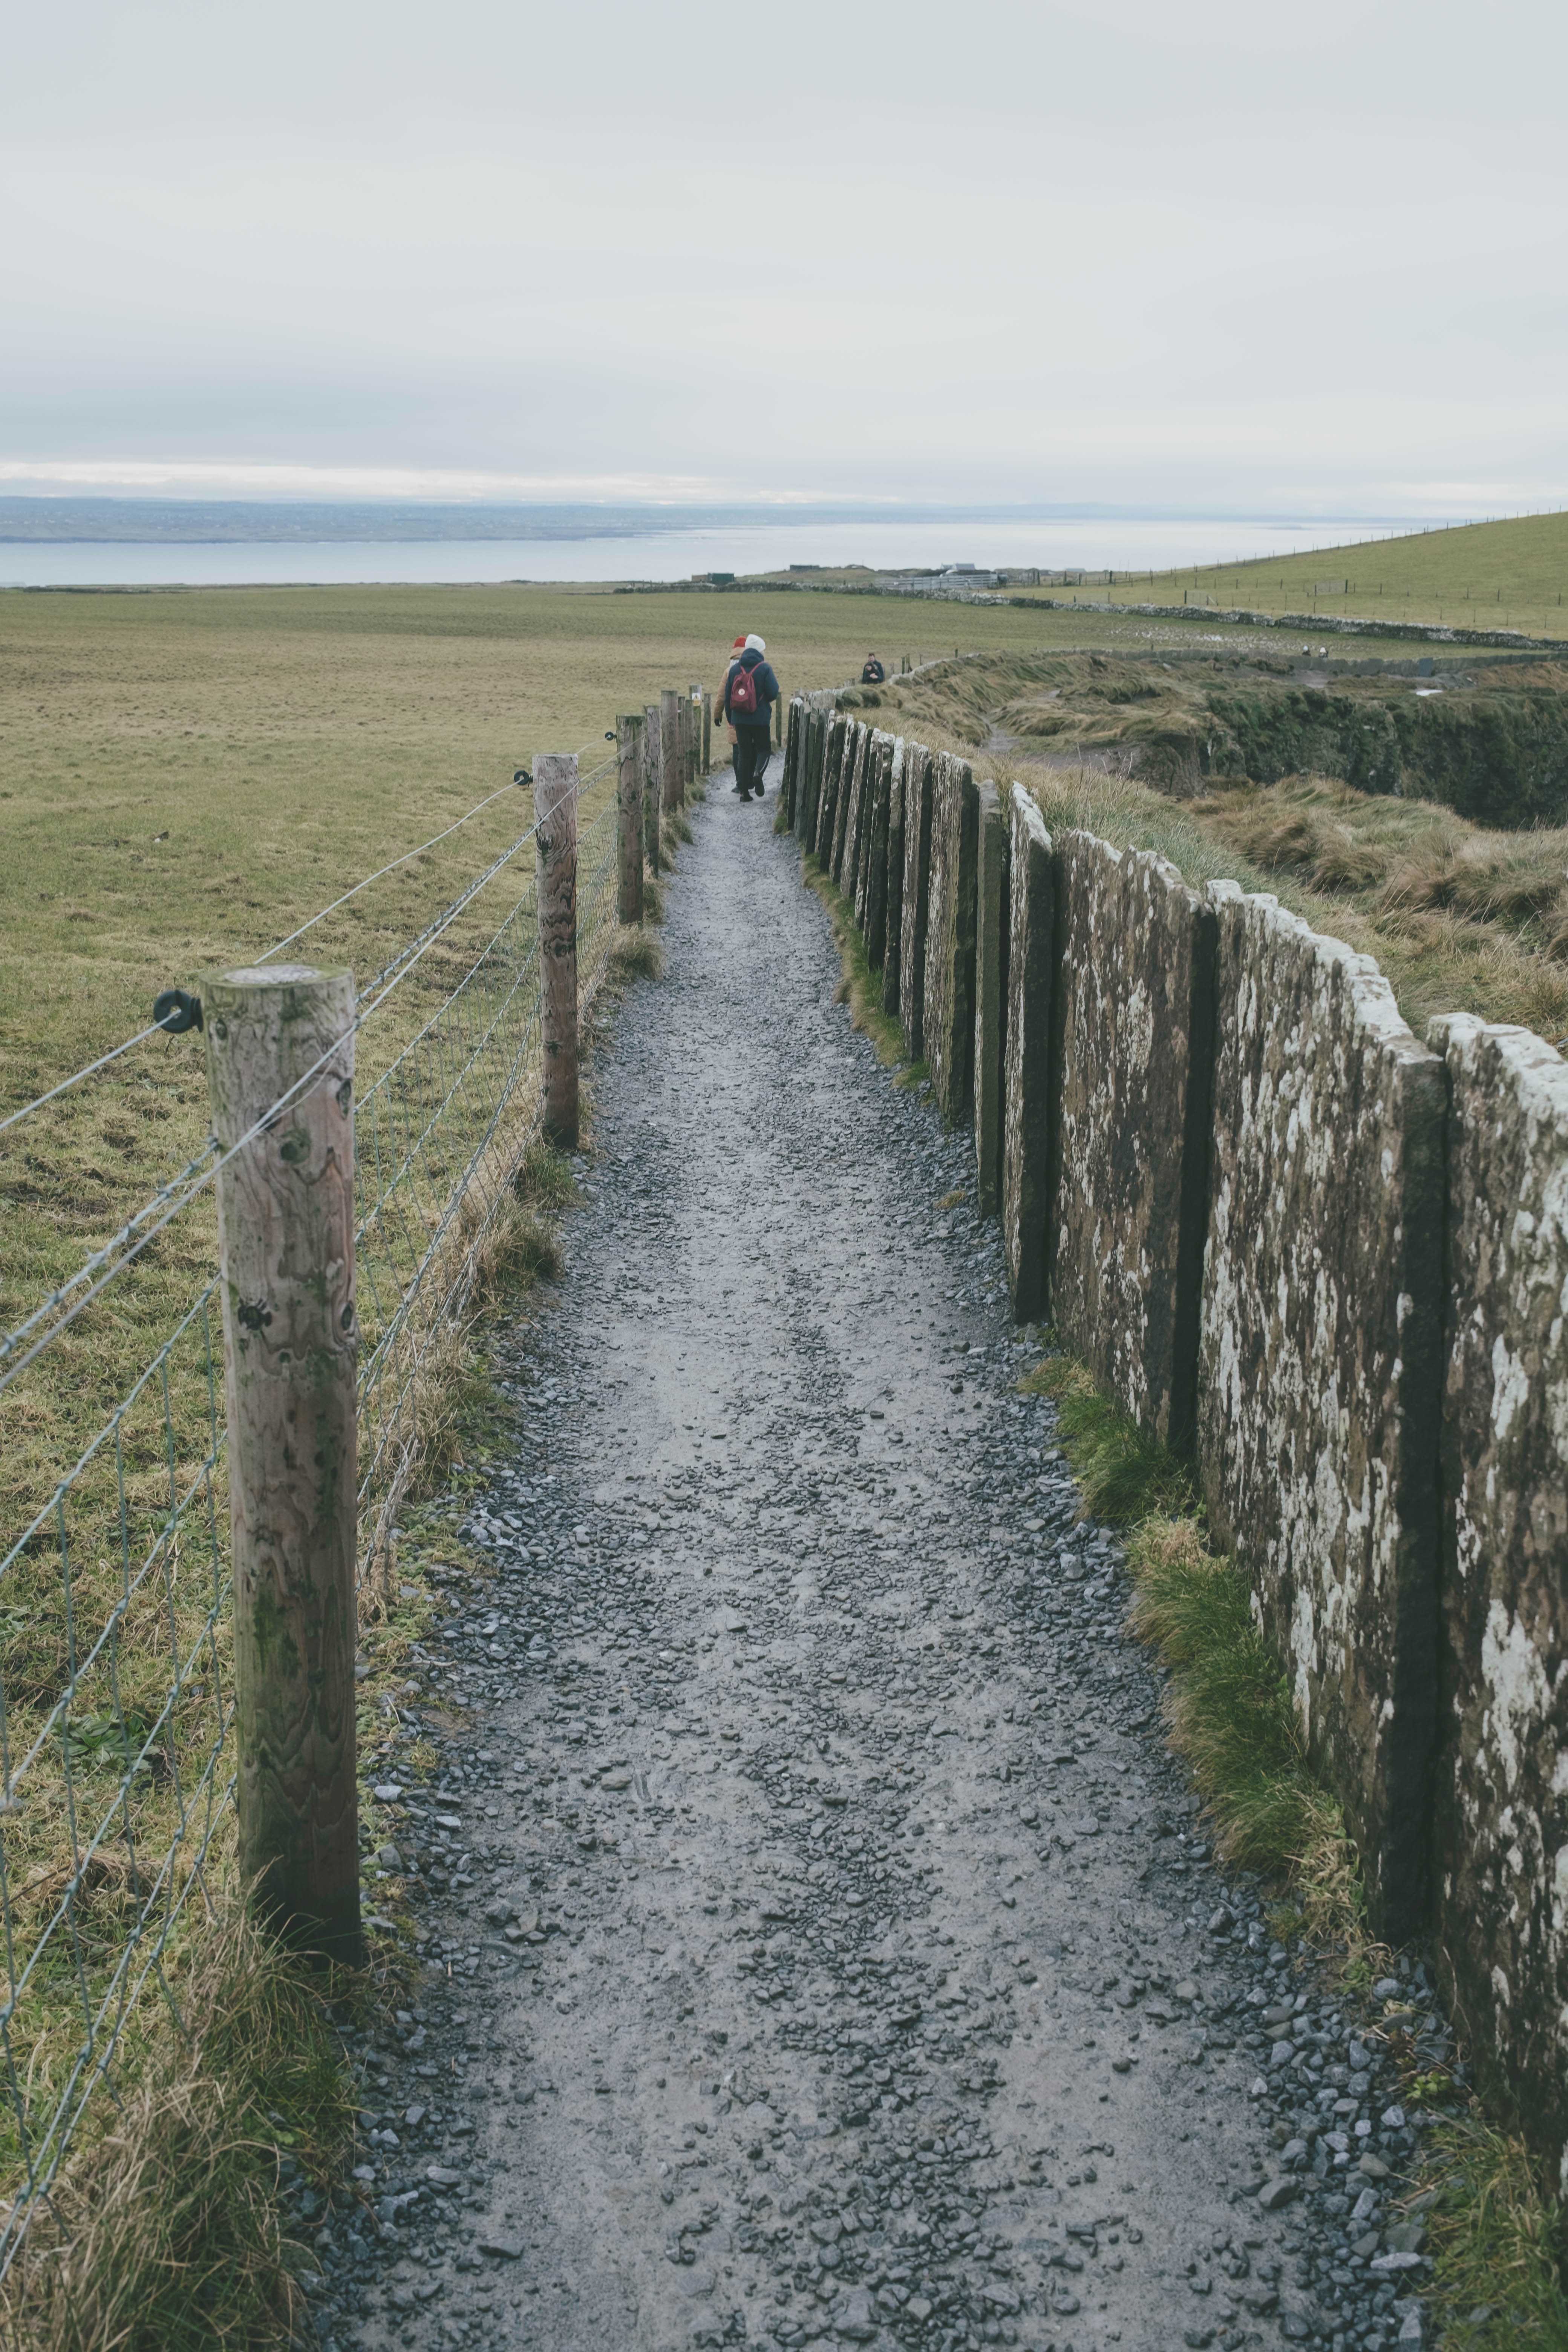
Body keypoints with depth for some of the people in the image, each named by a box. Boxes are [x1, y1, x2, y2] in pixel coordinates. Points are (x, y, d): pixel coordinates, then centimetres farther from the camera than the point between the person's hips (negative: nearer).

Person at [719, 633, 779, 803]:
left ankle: (743, 790, 6)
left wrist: (730, 718, 16)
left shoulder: (734, 669, 5)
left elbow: (727, 696, 8)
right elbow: (773, 694, -11)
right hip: (761, 719, -3)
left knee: (743, 752, 9)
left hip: (739, 719, 3)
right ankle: (758, 773, -19)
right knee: (763, 749, 11)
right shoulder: (765, 669, -8)